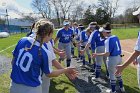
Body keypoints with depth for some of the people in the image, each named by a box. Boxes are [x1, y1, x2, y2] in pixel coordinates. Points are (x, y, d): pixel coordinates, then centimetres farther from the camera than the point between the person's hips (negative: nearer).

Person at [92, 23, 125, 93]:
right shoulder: (116, 37, 3)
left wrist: (97, 54, -15)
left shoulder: (108, 40, -19)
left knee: (112, 75, 11)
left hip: (112, 59, -8)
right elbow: (117, 48, 11)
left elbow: (107, 54, -23)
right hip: (119, 58, 8)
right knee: (118, 73, 26)